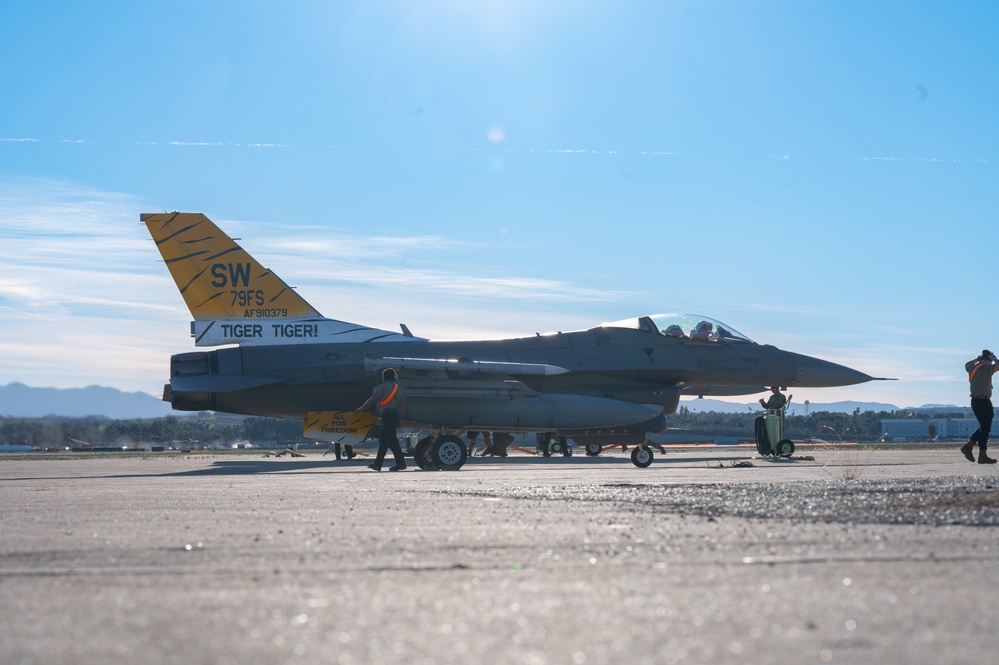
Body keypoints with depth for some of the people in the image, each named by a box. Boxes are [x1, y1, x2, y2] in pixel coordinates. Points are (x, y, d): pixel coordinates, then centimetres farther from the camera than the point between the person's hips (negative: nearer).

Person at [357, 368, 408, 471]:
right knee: (383, 439, 13)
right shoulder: (399, 388, 17)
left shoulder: (383, 387, -3)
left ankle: (401, 463, -18)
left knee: (391, 439, -10)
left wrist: (361, 408, 8)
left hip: (387, 414, -8)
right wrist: (399, 420, 20)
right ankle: (378, 464, 15)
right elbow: (403, 406, 15)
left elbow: (372, 400, -4)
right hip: (396, 414, 8)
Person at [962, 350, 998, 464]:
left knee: (984, 427, 19)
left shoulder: (972, 368, 10)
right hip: (984, 401, -9)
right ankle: (982, 456, -3)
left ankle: (968, 446, 12)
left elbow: (967, 364, 34)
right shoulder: (986, 368, -13)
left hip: (975, 401, 9)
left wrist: (978, 359, 26)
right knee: (985, 428, -3)